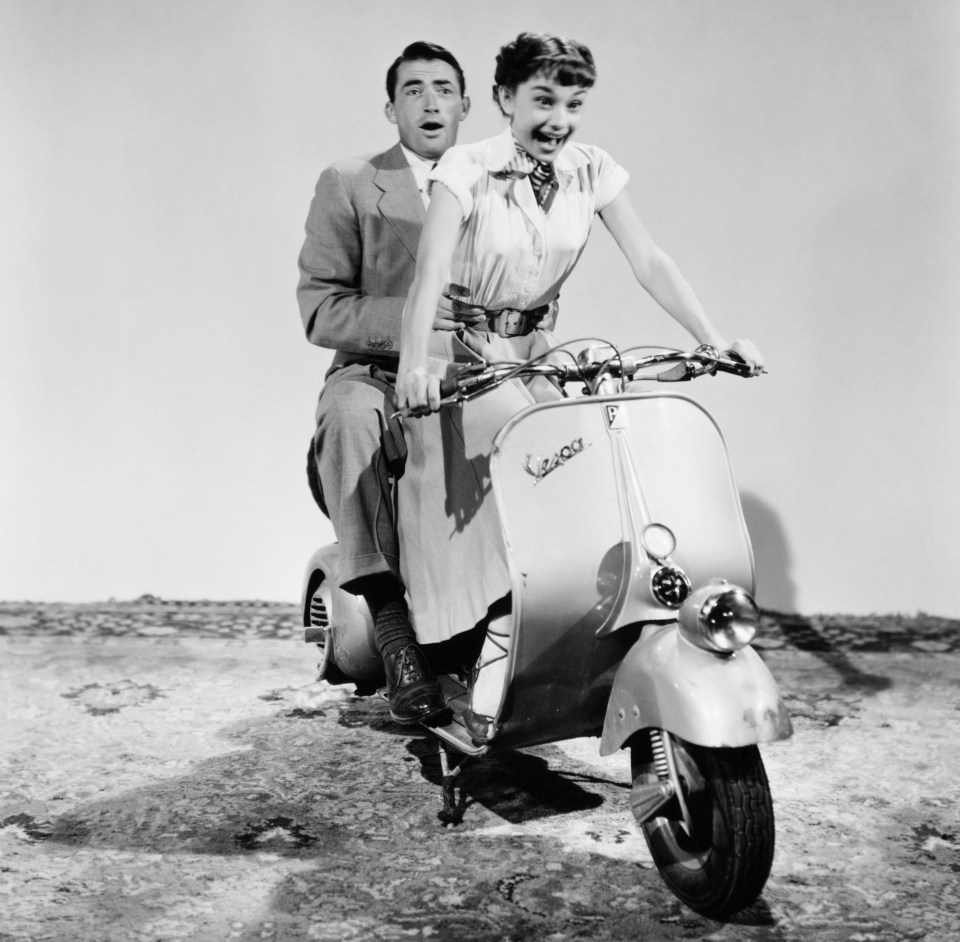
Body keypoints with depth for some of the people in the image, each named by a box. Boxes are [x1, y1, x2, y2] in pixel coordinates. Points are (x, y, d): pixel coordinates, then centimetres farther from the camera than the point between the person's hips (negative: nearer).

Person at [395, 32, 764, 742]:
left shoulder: (592, 172, -1)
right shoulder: (467, 170, -14)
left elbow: (649, 262, -4)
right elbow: (429, 272, -26)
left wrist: (715, 339, -16)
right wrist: (415, 364, -43)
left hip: (536, 352, 5)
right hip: (461, 354, -4)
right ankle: (488, 686, -7)